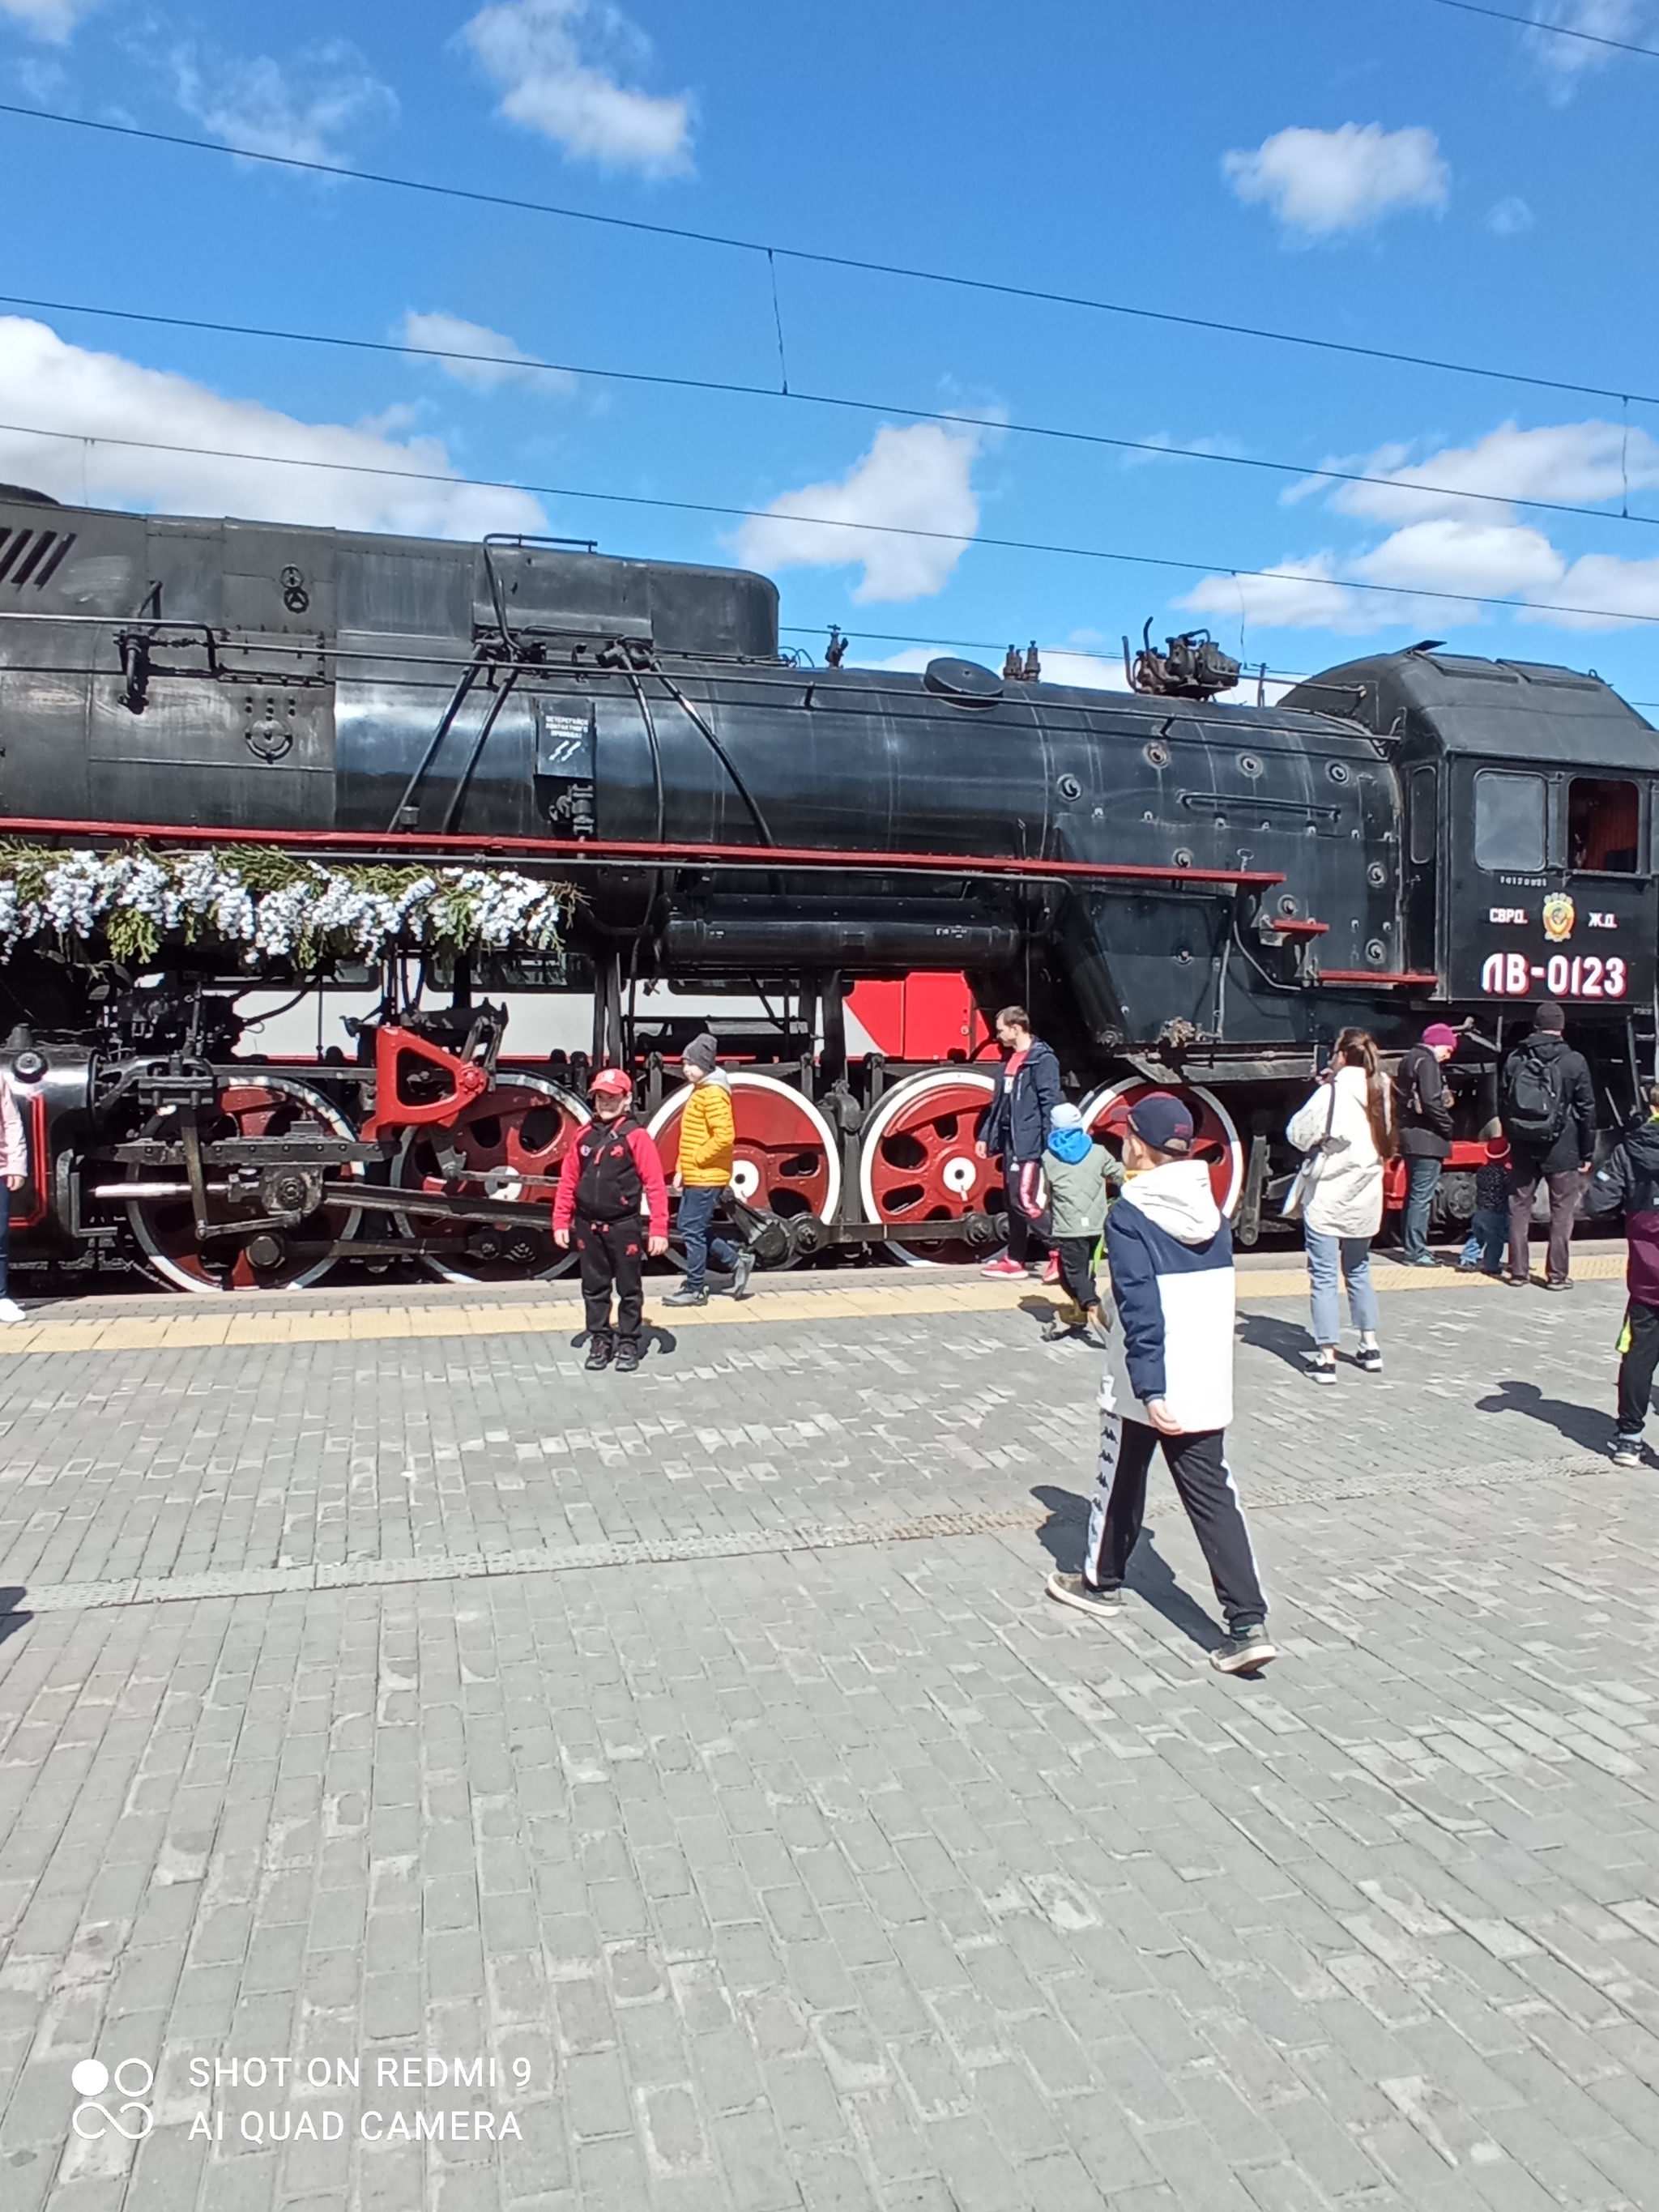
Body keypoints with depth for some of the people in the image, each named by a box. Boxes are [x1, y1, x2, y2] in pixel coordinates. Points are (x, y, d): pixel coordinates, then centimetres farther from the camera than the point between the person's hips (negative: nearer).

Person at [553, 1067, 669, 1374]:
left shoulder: (636, 1136, -10)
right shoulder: (585, 1136, 5)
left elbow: (655, 1185, -12)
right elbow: (568, 1181, 8)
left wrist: (658, 1230, -15)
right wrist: (561, 1222, 4)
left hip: (624, 1226, -4)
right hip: (588, 1226, 4)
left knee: (629, 1289, 7)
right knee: (594, 1288, 13)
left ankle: (628, 1343, 19)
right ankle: (599, 1341, 26)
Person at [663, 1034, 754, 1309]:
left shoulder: (713, 1093, -16)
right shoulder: (700, 1091, 16)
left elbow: (724, 1136, -25)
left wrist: (697, 1159, -17)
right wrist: (682, 1169, 16)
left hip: (705, 1178, -10)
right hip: (695, 1176, 10)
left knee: (692, 1231, -3)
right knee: (691, 1228, 14)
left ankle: (695, 1290, 7)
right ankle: (737, 1262, 23)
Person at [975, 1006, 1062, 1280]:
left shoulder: (1043, 1060, -12)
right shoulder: (1010, 1060, 15)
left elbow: (1051, 1104, -17)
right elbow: (999, 1103, 21)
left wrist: (1050, 1144, -21)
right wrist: (985, 1136, 19)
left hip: (1030, 1142, -9)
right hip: (1011, 1141, 9)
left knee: (1025, 1201, -13)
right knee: (1013, 1202, 12)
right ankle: (1015, 1259, 19)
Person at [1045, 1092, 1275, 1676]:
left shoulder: (1129, 1216, -14)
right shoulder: (1212, 1211, 5)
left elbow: (1141, 1310, -21)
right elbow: (1216, 1297, 14)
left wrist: (1149, 1390, -23)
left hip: (1149, 1388, -5)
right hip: (1207, 1386, 5)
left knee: (1120, 1481, 16)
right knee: (1213, 1495, 6)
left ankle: (1102, 1582, 35)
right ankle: (1248, 1624, -2)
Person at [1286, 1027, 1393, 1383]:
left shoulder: (1333, 1093, -13)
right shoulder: (1380, 1090, 4)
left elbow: (1298, 1133, -10)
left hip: (1328, 1195, -6)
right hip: (1365, 1195, 6)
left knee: (1324, 1276, -1)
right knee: (1358, 1270, 22)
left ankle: (1327, 1357, -2)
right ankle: (1370, 1346, 27)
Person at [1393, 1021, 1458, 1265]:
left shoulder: (1409, 1059, 17)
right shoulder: (1427, 1062, -14)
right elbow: (1431, 1101, -23)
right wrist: (1447, 1126, -11)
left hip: (1410, 1135, 10)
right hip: (1426, 1137, -10)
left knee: (1414, 1194, 15)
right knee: (1422, 1196, -8)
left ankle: (1410, 1248, 21)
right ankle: (1415, 1252, -7)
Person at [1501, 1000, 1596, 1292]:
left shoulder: (1515, 1060, 3)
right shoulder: (1574, 1062, -7)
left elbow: (1503, 1104, 7)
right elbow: (1586, 1110, -5)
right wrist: (1587, 1152, 2)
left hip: (1523, 1146, 3)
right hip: (1561, 1148, -3)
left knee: (1519, 1208, 10)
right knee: (1562, 1211, 4)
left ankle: (1518, 1272, 11)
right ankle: (1557, 1275, 4)